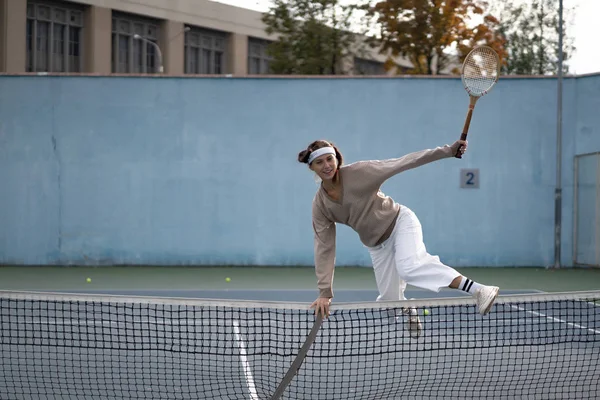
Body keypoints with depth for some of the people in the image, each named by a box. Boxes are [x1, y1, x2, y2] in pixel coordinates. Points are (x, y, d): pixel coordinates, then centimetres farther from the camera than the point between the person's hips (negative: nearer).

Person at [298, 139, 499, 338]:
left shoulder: (359, 172, -18)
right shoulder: (320, 205, -8)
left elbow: (403, 163, -17)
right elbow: (324, 248, -5)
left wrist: (447, 150, -23)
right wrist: (325, 292, -9)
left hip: (399, 222, -5)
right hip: (377, 245, 5)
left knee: (409, 267, -33)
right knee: (389, 299, -1)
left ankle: (478, 290, -45)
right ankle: (408, 312, 39)